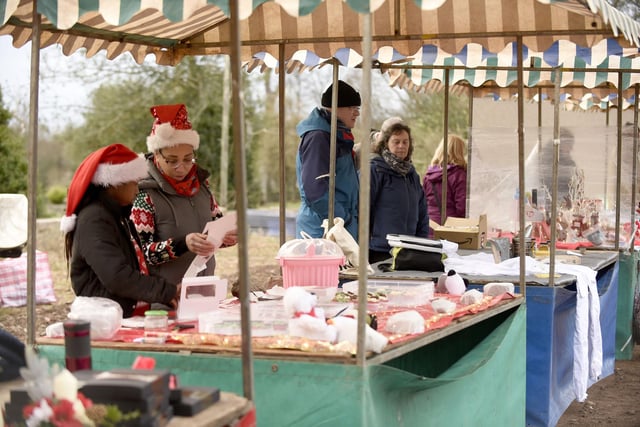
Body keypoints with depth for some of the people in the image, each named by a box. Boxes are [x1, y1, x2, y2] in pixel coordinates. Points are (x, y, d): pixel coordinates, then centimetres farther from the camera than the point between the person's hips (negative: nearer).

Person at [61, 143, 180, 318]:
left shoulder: (119, 216, 18)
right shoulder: (94, 220, -12)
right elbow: (117, 277, -22)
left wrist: (167, 295, 3)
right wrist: (168, 291, -16)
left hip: (129, 315, 9)